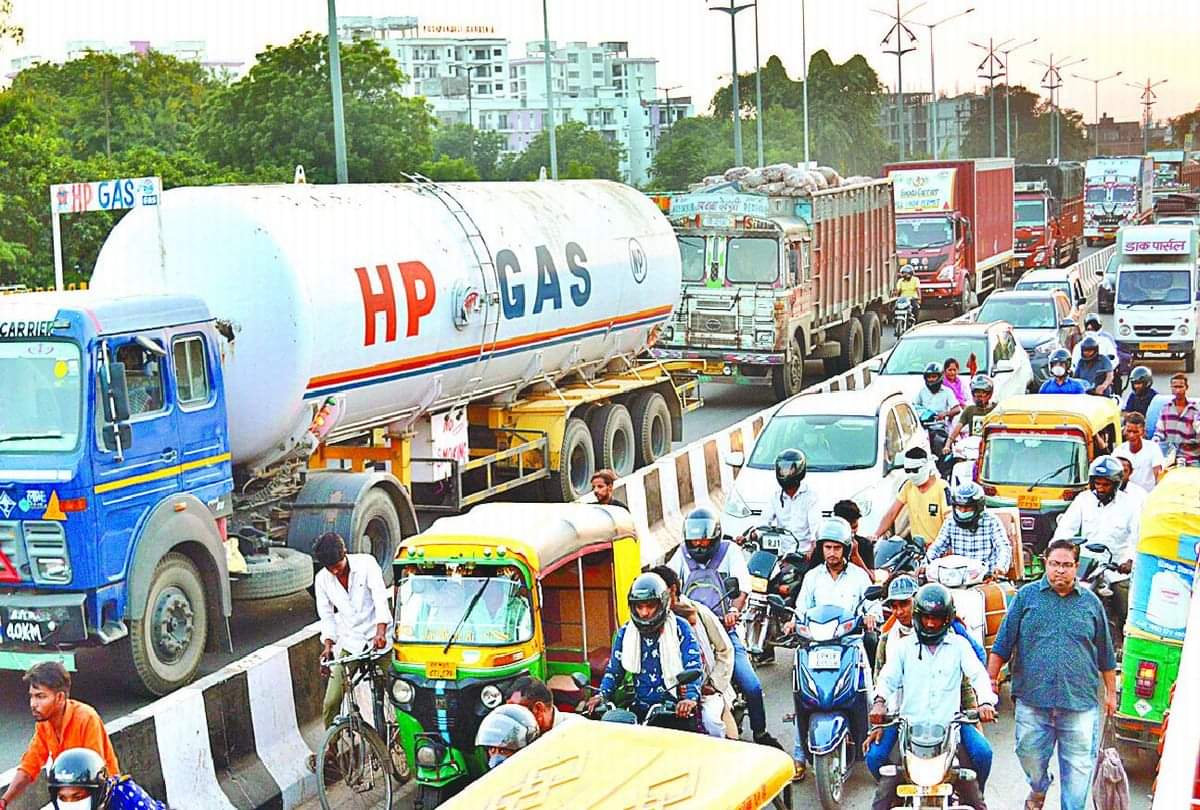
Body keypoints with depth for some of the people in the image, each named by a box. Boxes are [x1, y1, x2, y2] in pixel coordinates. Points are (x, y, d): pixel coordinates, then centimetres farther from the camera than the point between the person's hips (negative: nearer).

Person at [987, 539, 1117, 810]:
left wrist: (1111, 692, 14)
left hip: (1079, 702, 0)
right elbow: (1003, 644, 5)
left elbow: (1105, 654, 15)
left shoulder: (1090, 602, 9)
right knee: (1030, 756, 10)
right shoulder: (1026, 596, 5)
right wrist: (991, 680, 0)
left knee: (1079, 765, 0)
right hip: (1033, 699, 0)